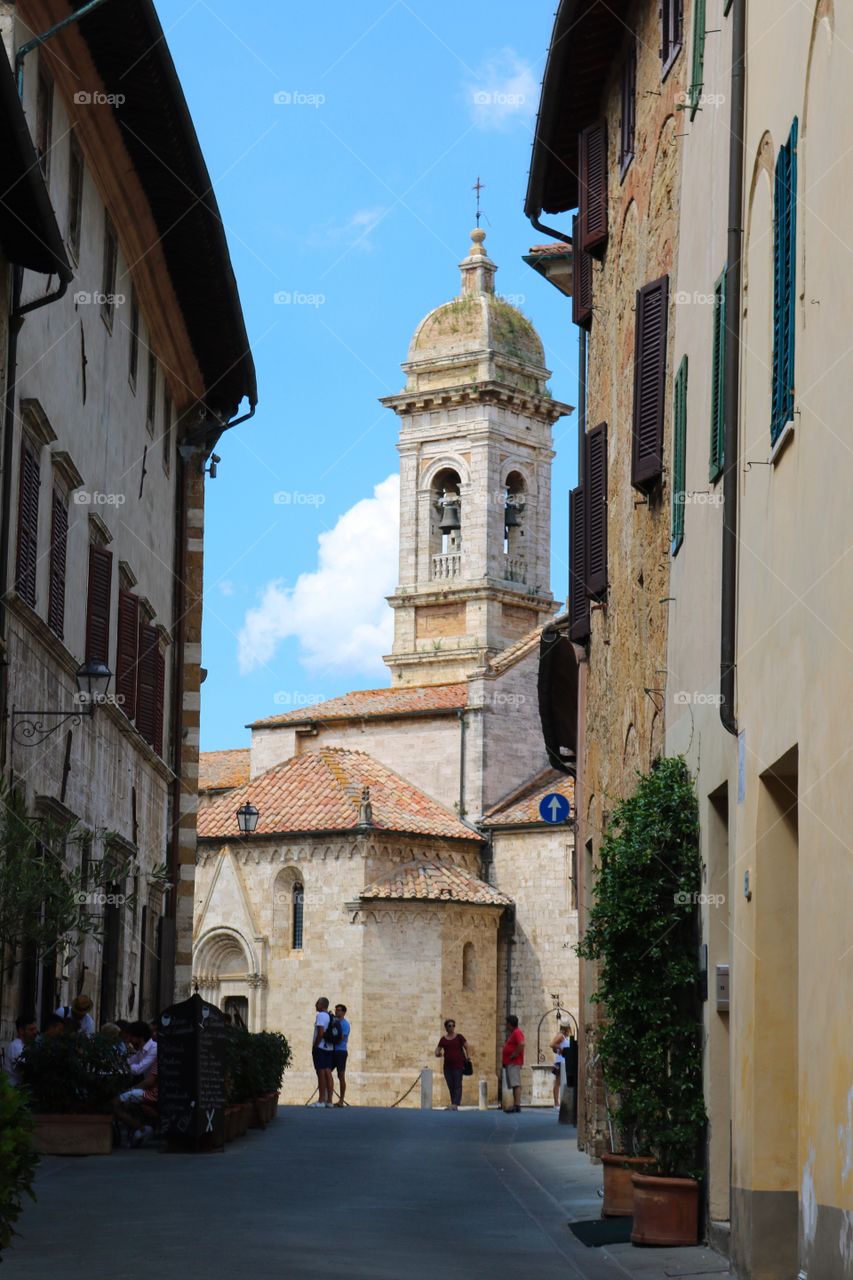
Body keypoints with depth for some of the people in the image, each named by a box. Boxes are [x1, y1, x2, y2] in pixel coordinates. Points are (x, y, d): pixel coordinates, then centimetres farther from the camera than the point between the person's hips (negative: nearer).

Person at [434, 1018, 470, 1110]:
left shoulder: (459, 1037, 1)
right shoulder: (443, 1039, 9)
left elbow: (466, 1047, 4)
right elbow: (438, 1049, 10)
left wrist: (466, 1058, -2)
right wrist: (437, 1053, -12)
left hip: (458, 1065, -4)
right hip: (447, 1066, 4)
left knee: (457, 1085, -11)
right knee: (450, 1086, 6)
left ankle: (455, 1104, -20)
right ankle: (454, 1105, 11)